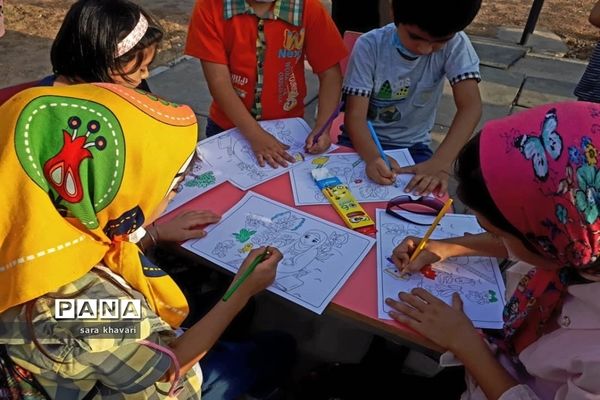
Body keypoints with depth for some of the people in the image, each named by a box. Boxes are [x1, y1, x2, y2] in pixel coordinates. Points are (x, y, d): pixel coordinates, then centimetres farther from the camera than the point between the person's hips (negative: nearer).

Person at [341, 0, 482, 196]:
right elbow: (355, 115, -21)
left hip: (412, 146, 1)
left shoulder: (455, 45, -15)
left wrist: (440, 163, -37)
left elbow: (470, 106, -22)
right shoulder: (369, 46, -17)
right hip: (364, 140, -1)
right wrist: (373, 156, -41)